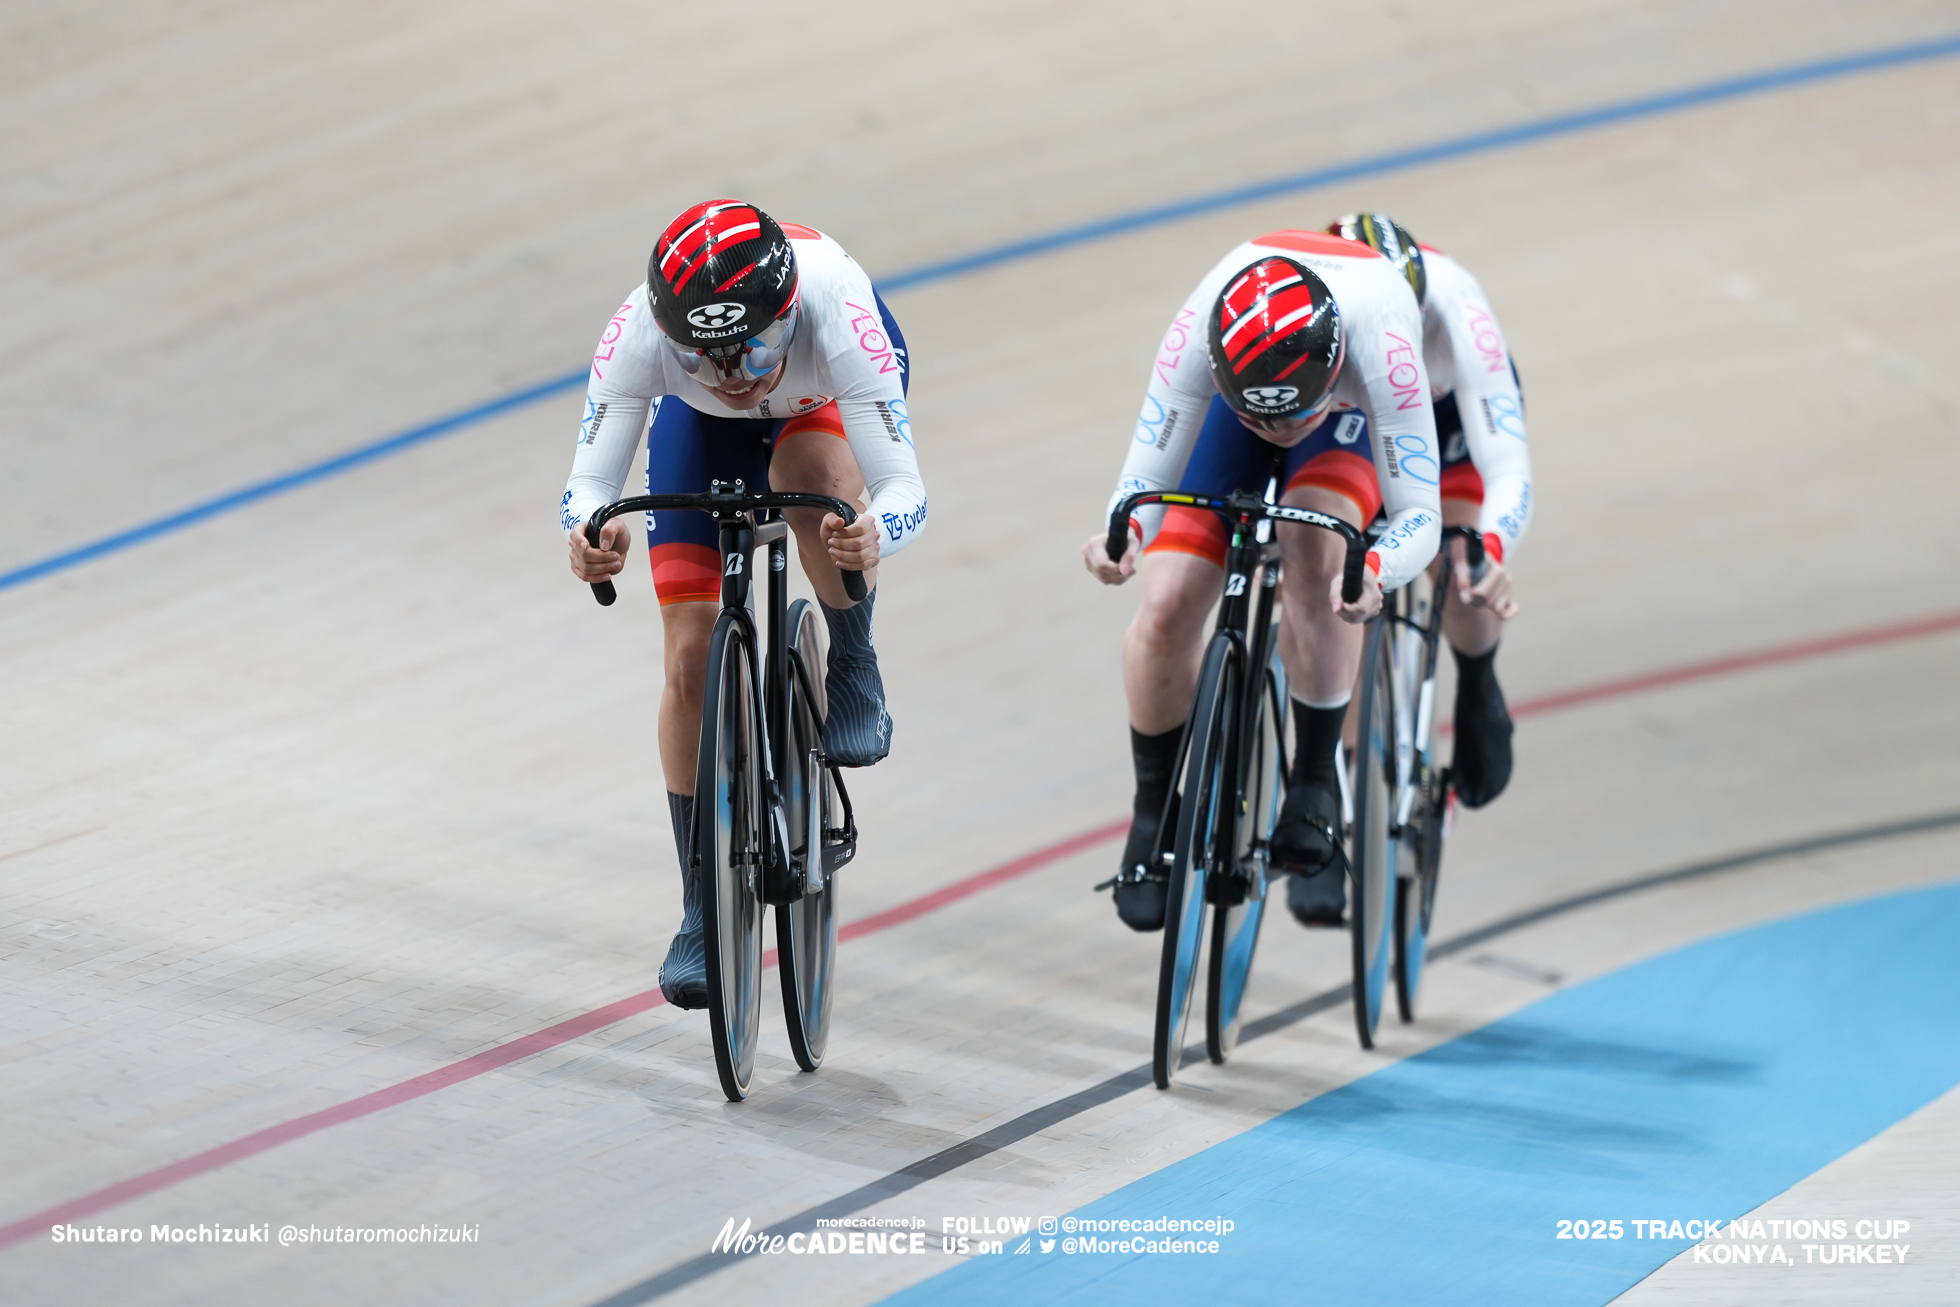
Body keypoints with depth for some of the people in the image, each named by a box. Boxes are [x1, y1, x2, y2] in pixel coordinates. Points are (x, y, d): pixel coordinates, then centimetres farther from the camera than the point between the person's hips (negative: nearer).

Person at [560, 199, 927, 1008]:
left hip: (825, 395, -2)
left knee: (813, 476, -39)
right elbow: (590, 479, -37)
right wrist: (586, 533, -61)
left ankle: (854, 674, -10)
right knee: (691, 656, -9)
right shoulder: (639, 334, -40)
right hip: (703, 422, 2)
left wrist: (874, 537, -70)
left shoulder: (833, 317, -44)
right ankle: (702, 910, 4)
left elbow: (904, 488, -47)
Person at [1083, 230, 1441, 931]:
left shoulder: (1375, 337, -44)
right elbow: (1145, 479, -33)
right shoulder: (1199, 331, -41)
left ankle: (1315, 788, -18)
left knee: (1312, 543, -33)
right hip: (1232, 397, 2)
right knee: (1165, 610, -14)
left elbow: (1419, 516, -40)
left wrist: (1372, 570, -61)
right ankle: (1153, 809, 13)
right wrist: (1122, 535, -56)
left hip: (1352, 410, -2)